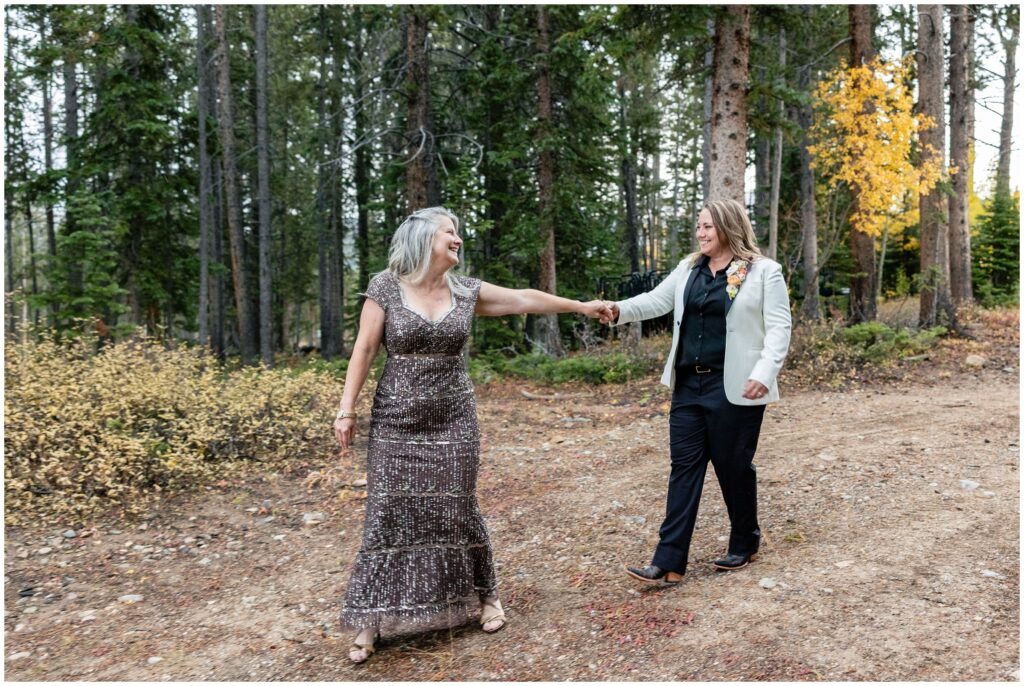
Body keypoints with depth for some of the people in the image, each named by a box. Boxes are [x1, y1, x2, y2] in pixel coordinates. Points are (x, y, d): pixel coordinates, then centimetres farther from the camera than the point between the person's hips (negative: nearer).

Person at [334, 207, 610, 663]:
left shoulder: (466, 292, 4)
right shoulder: (386, 288, -5)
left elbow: (524, 299, 10)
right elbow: (364, 351, -5)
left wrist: (581, 307, 13)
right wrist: (347, 410, -9)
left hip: (453, 420, 2)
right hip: (396, 421, -2)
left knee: (456, 510, 5)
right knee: (388, 513, 0)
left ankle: (486, 595, 26)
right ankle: (370, 621, 11)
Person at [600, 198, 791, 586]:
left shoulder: (764, 272, -4)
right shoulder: (689, 268, 12)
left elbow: (779, 327, -8)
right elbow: (656, 300, 8)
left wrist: (764, 373, -21)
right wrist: (619, 311, -11)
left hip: (734, 388, -5)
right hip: (689, 384, 5)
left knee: (734, 467, 7)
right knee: (684, 466, 3)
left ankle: (745, 544, 32)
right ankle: (668, 563, 4)